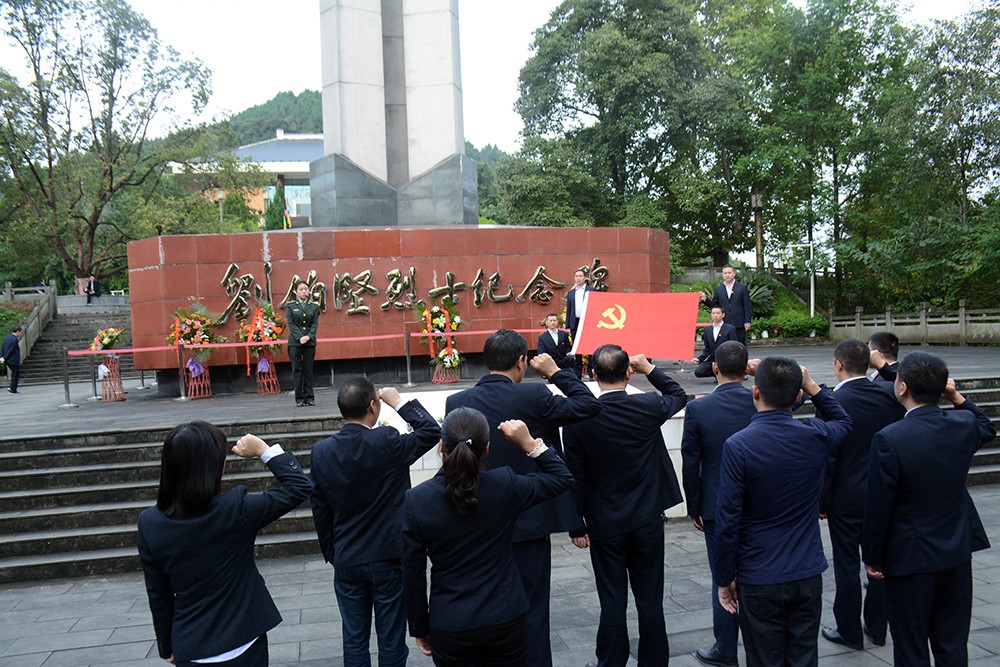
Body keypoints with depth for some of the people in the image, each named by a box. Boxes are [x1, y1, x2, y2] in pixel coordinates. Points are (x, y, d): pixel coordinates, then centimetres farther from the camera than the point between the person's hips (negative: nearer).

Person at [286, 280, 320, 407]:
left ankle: (309, 397, 8)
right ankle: (299, 398, 4)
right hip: (295, 342, -1)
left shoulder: (314, 307, 10)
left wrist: (308, 336, -14)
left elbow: (315, 324, 3)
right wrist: (299, 337, -16)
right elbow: (291, 324, -3)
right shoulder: (290, 307, 6)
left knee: (308, 370, 4)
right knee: (297, 370, 0)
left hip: (310, 342, 1)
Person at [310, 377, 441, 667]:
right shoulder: (387, 442, -19)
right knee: (392, 641, 10)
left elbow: (320, 512, 3)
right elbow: (432, 432, -7)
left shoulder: (321, 451, -6)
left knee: (354, 640, 16)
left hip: (346, 563, 4)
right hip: (389, 557, -3)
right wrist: (399, 402, -4)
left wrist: (332, 555, 15)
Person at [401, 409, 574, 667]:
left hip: (449, 631, 0)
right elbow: (562, 478, 3)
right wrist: (529, 442, -5)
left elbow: (413, 575, -6)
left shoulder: (416, 500, -14)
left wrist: (420, 628, 7)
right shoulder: (505, 484, -14)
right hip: (507, 622, 1)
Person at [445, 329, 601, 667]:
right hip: (530, 523, -3)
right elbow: (590, 405, -6)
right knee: (532, 612, 9)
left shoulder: (456, 402, -5)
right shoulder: (534, 396, -15)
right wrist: (556, 372, 2)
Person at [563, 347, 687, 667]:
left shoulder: (579, 419, -13)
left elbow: (575, 477, -6)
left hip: (604, 526, -1)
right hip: (647, 521, 1)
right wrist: (650, 369, 13)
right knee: (650, 600, 13)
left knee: (612, 602, 8)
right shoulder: (648, 407, -11)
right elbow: (679, 395, 13)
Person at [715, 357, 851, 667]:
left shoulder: (738, 445, -18)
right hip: (808, 575, 4)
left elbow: (728, 521, -15)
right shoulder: (815, 436, -8)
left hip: (759, 581, -3)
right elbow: (843, 422, 20)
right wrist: (811, 385, 10)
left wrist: (725, 578, -3)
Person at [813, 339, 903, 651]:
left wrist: (822, 502, -5)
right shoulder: (889, 397, -4)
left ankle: (849, 631, 20)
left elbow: (827, 459, -15)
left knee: (847, 565, 7)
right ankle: (877, 628, 30)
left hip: (846, 497, -5)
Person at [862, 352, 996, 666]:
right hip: (957, 552, 5)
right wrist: (957, 397, 8)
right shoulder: (964, 425, -8)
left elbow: (878, 507, -18)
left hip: (910, 557, -5)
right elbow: (987, 429, 21)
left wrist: (872, 557, -4)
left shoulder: (889, 439, -24)